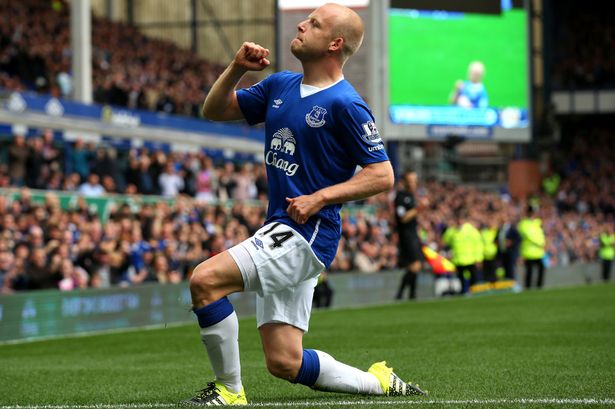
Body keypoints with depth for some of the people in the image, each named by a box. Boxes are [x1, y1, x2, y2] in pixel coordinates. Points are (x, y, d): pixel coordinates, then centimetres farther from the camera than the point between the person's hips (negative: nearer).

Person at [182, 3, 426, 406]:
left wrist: (320, 198, -19)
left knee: (205, 279, -23)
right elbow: (215, 111, 17)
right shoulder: (280, 85, 12)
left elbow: (382, 175, -11)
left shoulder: (344, 104, -11)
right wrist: (237, 68, 0)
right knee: (285, 362, 7)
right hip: (281, 232, 9)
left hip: (307, 233, -9)